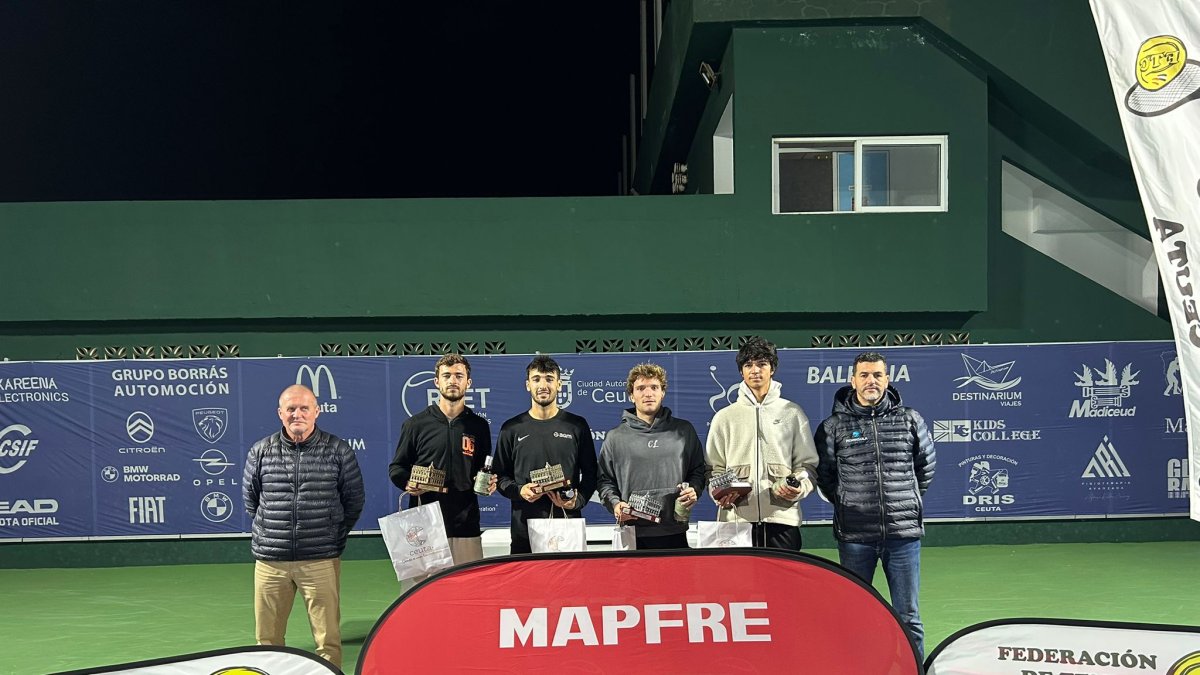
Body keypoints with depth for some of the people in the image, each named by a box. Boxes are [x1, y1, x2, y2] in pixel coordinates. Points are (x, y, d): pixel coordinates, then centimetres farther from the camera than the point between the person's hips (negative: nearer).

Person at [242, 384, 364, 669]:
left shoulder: (339, 451, 1)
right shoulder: (260, 452, 5)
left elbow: (354, 500, 9)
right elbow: (250, 499, 17)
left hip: (321, 561, -2)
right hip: (270, 561, 2)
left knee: (328, 639, 1)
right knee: (267, 639, 9)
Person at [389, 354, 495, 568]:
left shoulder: (479, 426, 12)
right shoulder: (416, 424, 7)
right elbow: (396, 468, 12)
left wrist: (489, 482, -1)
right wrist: (408, 484, -9)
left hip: (466, 526, 2)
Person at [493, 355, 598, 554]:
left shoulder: (577, 426, 8)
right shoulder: (511, 429, 9)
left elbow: (590, 474, 9)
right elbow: (500, 476, 10)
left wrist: (577, 501, -8)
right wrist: (518, 491, -9)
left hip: (568, 524, 0)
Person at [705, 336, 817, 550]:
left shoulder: (793, 414, 12)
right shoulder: (724, 417, 13)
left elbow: (807, 463, 10)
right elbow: (714, 467, 13)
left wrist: (799, 487, -10)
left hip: (782, 517, 0)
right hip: (735, 518, 0)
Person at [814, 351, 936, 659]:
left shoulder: (910, 420, 4)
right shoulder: (833, 426, -1)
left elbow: (926, 466, 18)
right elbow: (823, 474, 10)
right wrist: (847, 504, 9)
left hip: (904, 532, 1)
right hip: (854, 536, -1)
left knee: (908, 617, 8)